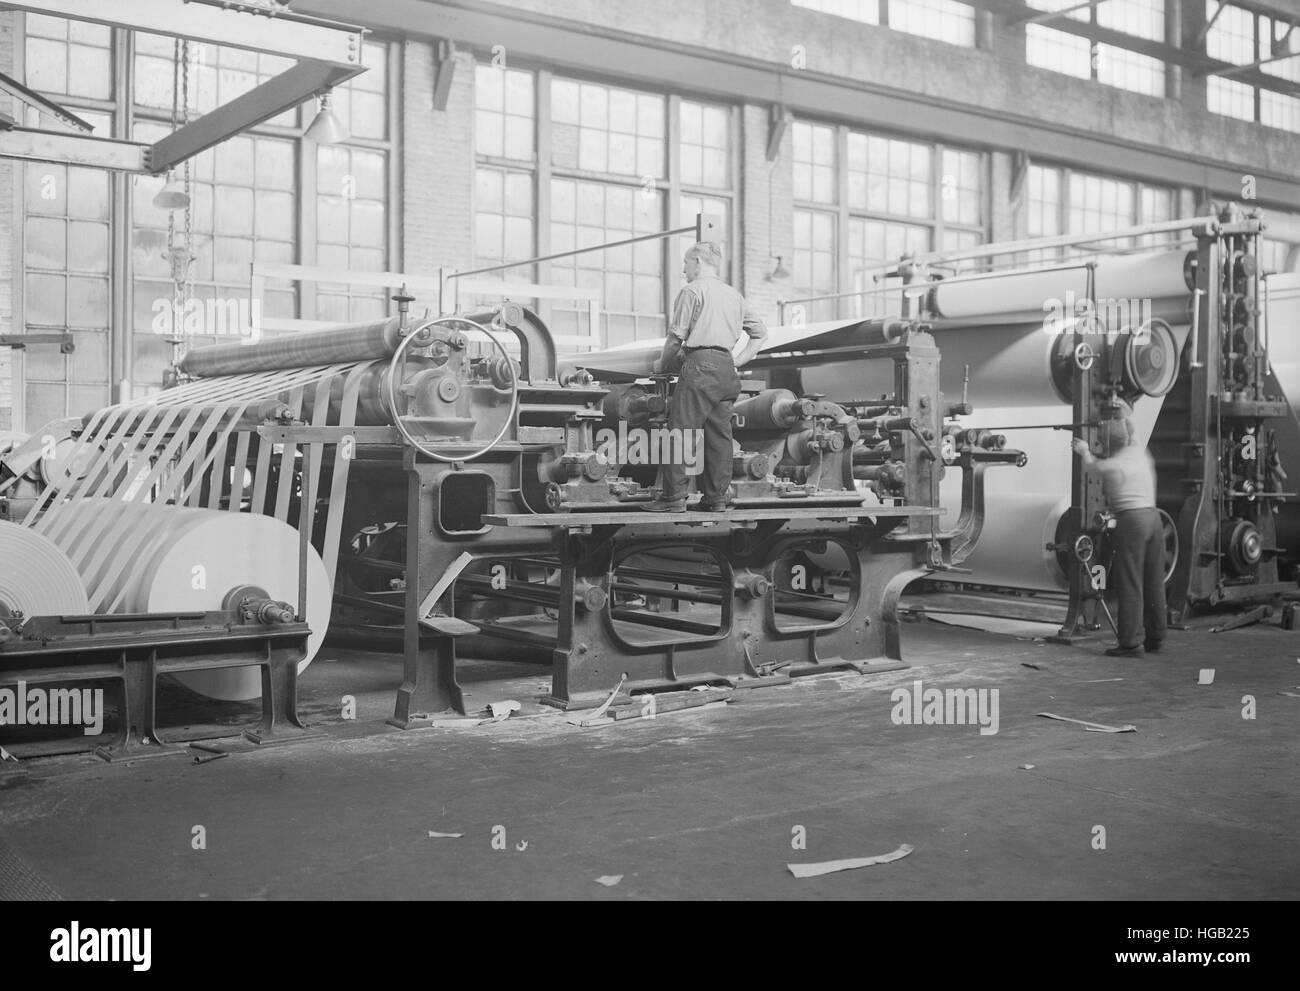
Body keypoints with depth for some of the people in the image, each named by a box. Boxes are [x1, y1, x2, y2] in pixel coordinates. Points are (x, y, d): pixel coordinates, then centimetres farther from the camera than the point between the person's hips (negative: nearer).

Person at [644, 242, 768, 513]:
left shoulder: (692, 290, 0)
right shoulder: (734, 295, 22)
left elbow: (676, 336, -5)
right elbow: (760, 331, 24)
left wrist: (663, 364, 10)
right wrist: (739, 360, 19)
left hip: (700, 365, -7)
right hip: (726, 367, 7)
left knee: (680, 432, -6)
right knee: (719, 435, 7)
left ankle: (673, 496, -10)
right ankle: (716, 497, 7)